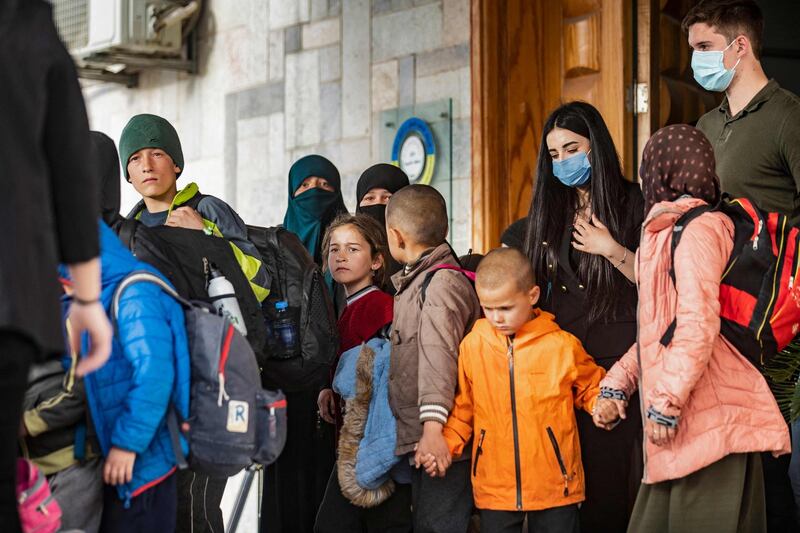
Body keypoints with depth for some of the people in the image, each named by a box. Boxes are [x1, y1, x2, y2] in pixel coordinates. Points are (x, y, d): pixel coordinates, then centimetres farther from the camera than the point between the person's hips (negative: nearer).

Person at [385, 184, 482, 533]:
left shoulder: (443, 282, -13)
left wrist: (432, 425, -35)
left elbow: (438, 356, -26)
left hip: (442, 442, -10)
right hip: (417, 440, 10)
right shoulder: (415, 282, 18)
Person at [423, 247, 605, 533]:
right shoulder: (472, 346, 1)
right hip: (494, 488, 2)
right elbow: (462, 407, 10)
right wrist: (446, 443, -4)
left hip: (555, 487, -1)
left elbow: (591, 388, 11)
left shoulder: (561, 345, -4)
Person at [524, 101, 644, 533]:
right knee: (581, 477, 2)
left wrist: (612, 250, -13)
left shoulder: (632, 203, 1)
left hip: (622, 359, -4)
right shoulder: (551, 213, 16)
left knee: (622, 477, -7)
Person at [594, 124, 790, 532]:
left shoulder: (696, 229, -10)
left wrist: (665, 404, -19)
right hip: (681, 425, 10)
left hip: (711, 422, -10)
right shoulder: (666, 233, 21)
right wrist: (617, 385, 14)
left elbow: (698, 325, -20)